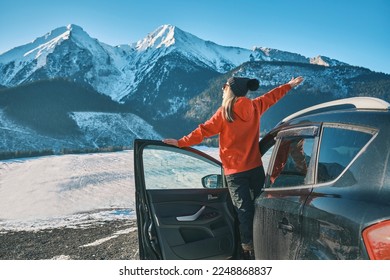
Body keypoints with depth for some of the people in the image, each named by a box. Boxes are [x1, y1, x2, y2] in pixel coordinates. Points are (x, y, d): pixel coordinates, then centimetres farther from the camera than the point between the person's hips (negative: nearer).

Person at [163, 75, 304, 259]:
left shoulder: (224, 112, -8)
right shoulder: (255, 107, 5)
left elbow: (203, 131, -6)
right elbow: (271, 96, 21)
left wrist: (181, 143, 2)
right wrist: (290, 85, 38)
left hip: (235, 172, -4)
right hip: (256, 168, 4)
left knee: (245, 212, -3)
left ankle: (249, 252, -2)